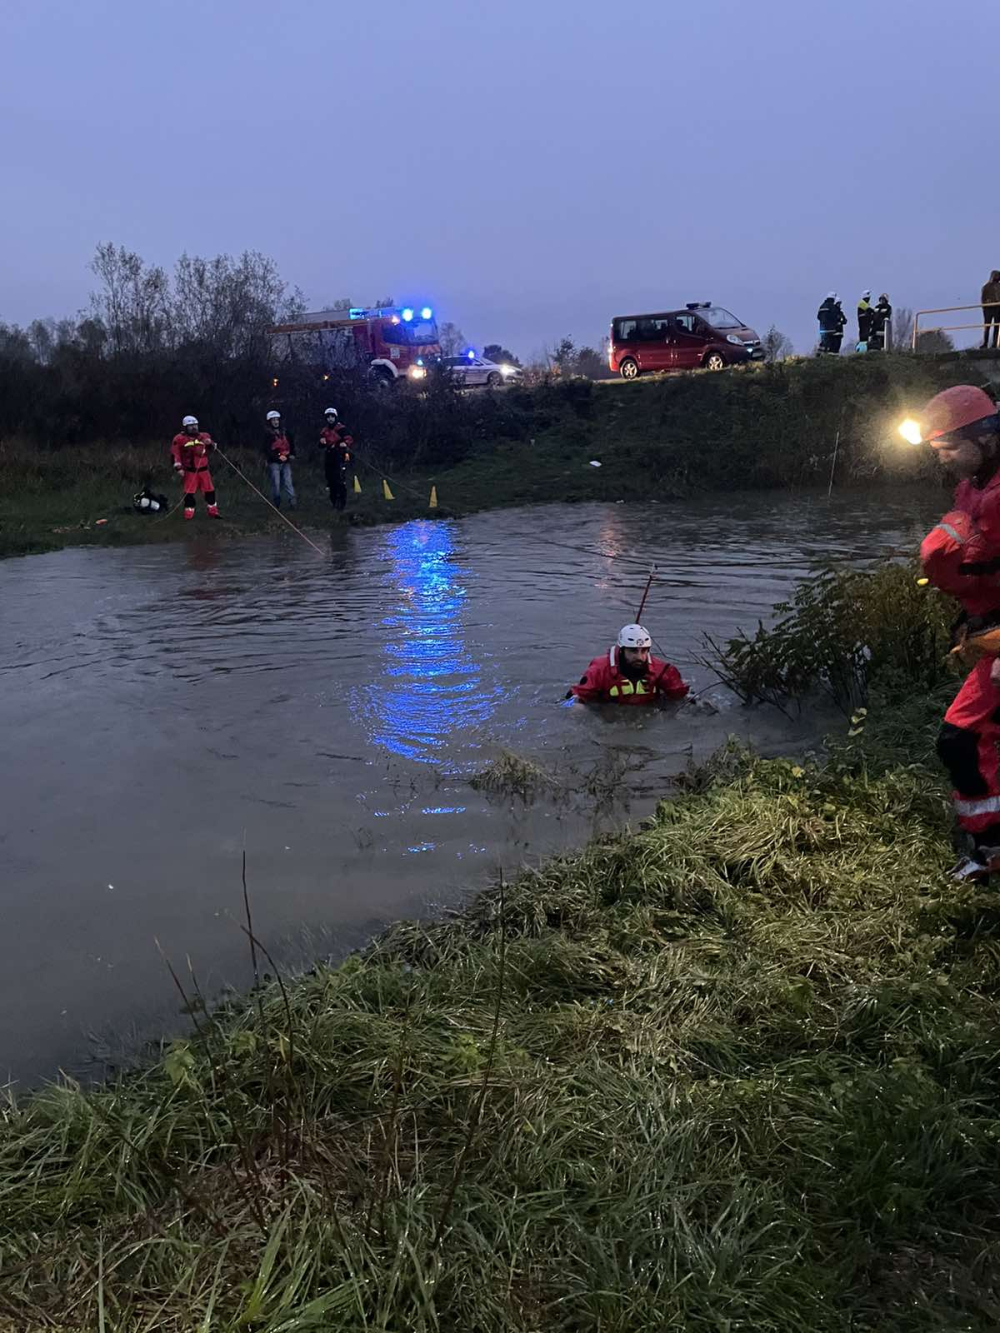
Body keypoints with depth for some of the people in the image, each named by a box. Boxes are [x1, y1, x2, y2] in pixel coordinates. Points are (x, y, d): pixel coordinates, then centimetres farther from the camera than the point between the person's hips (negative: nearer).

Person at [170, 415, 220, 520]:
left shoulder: (204, 436, 6)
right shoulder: (179, 439, -5)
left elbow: (211, 449, 15)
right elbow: (175, 454, -6)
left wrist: (210, 444, -8)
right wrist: (178, 467, -12)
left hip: (203, 470, 4)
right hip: (190, 471, -3)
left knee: (209, 491, 8)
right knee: (189, 493, -4)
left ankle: (213, 512, 19)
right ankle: (189, 514, 6)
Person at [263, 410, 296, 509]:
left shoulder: (286, 432, 12)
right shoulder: (268, 435, 0)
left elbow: (292, 443, 24)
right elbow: (267, 449, -7)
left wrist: (292, 454, 11)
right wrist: (278, 456, -16)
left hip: (286, 461, 3)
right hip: (274, 462, -3)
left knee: (288, 481, -6)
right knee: (276, 483, -4)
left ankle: (292, 502, -13)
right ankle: (276, 504, 4)